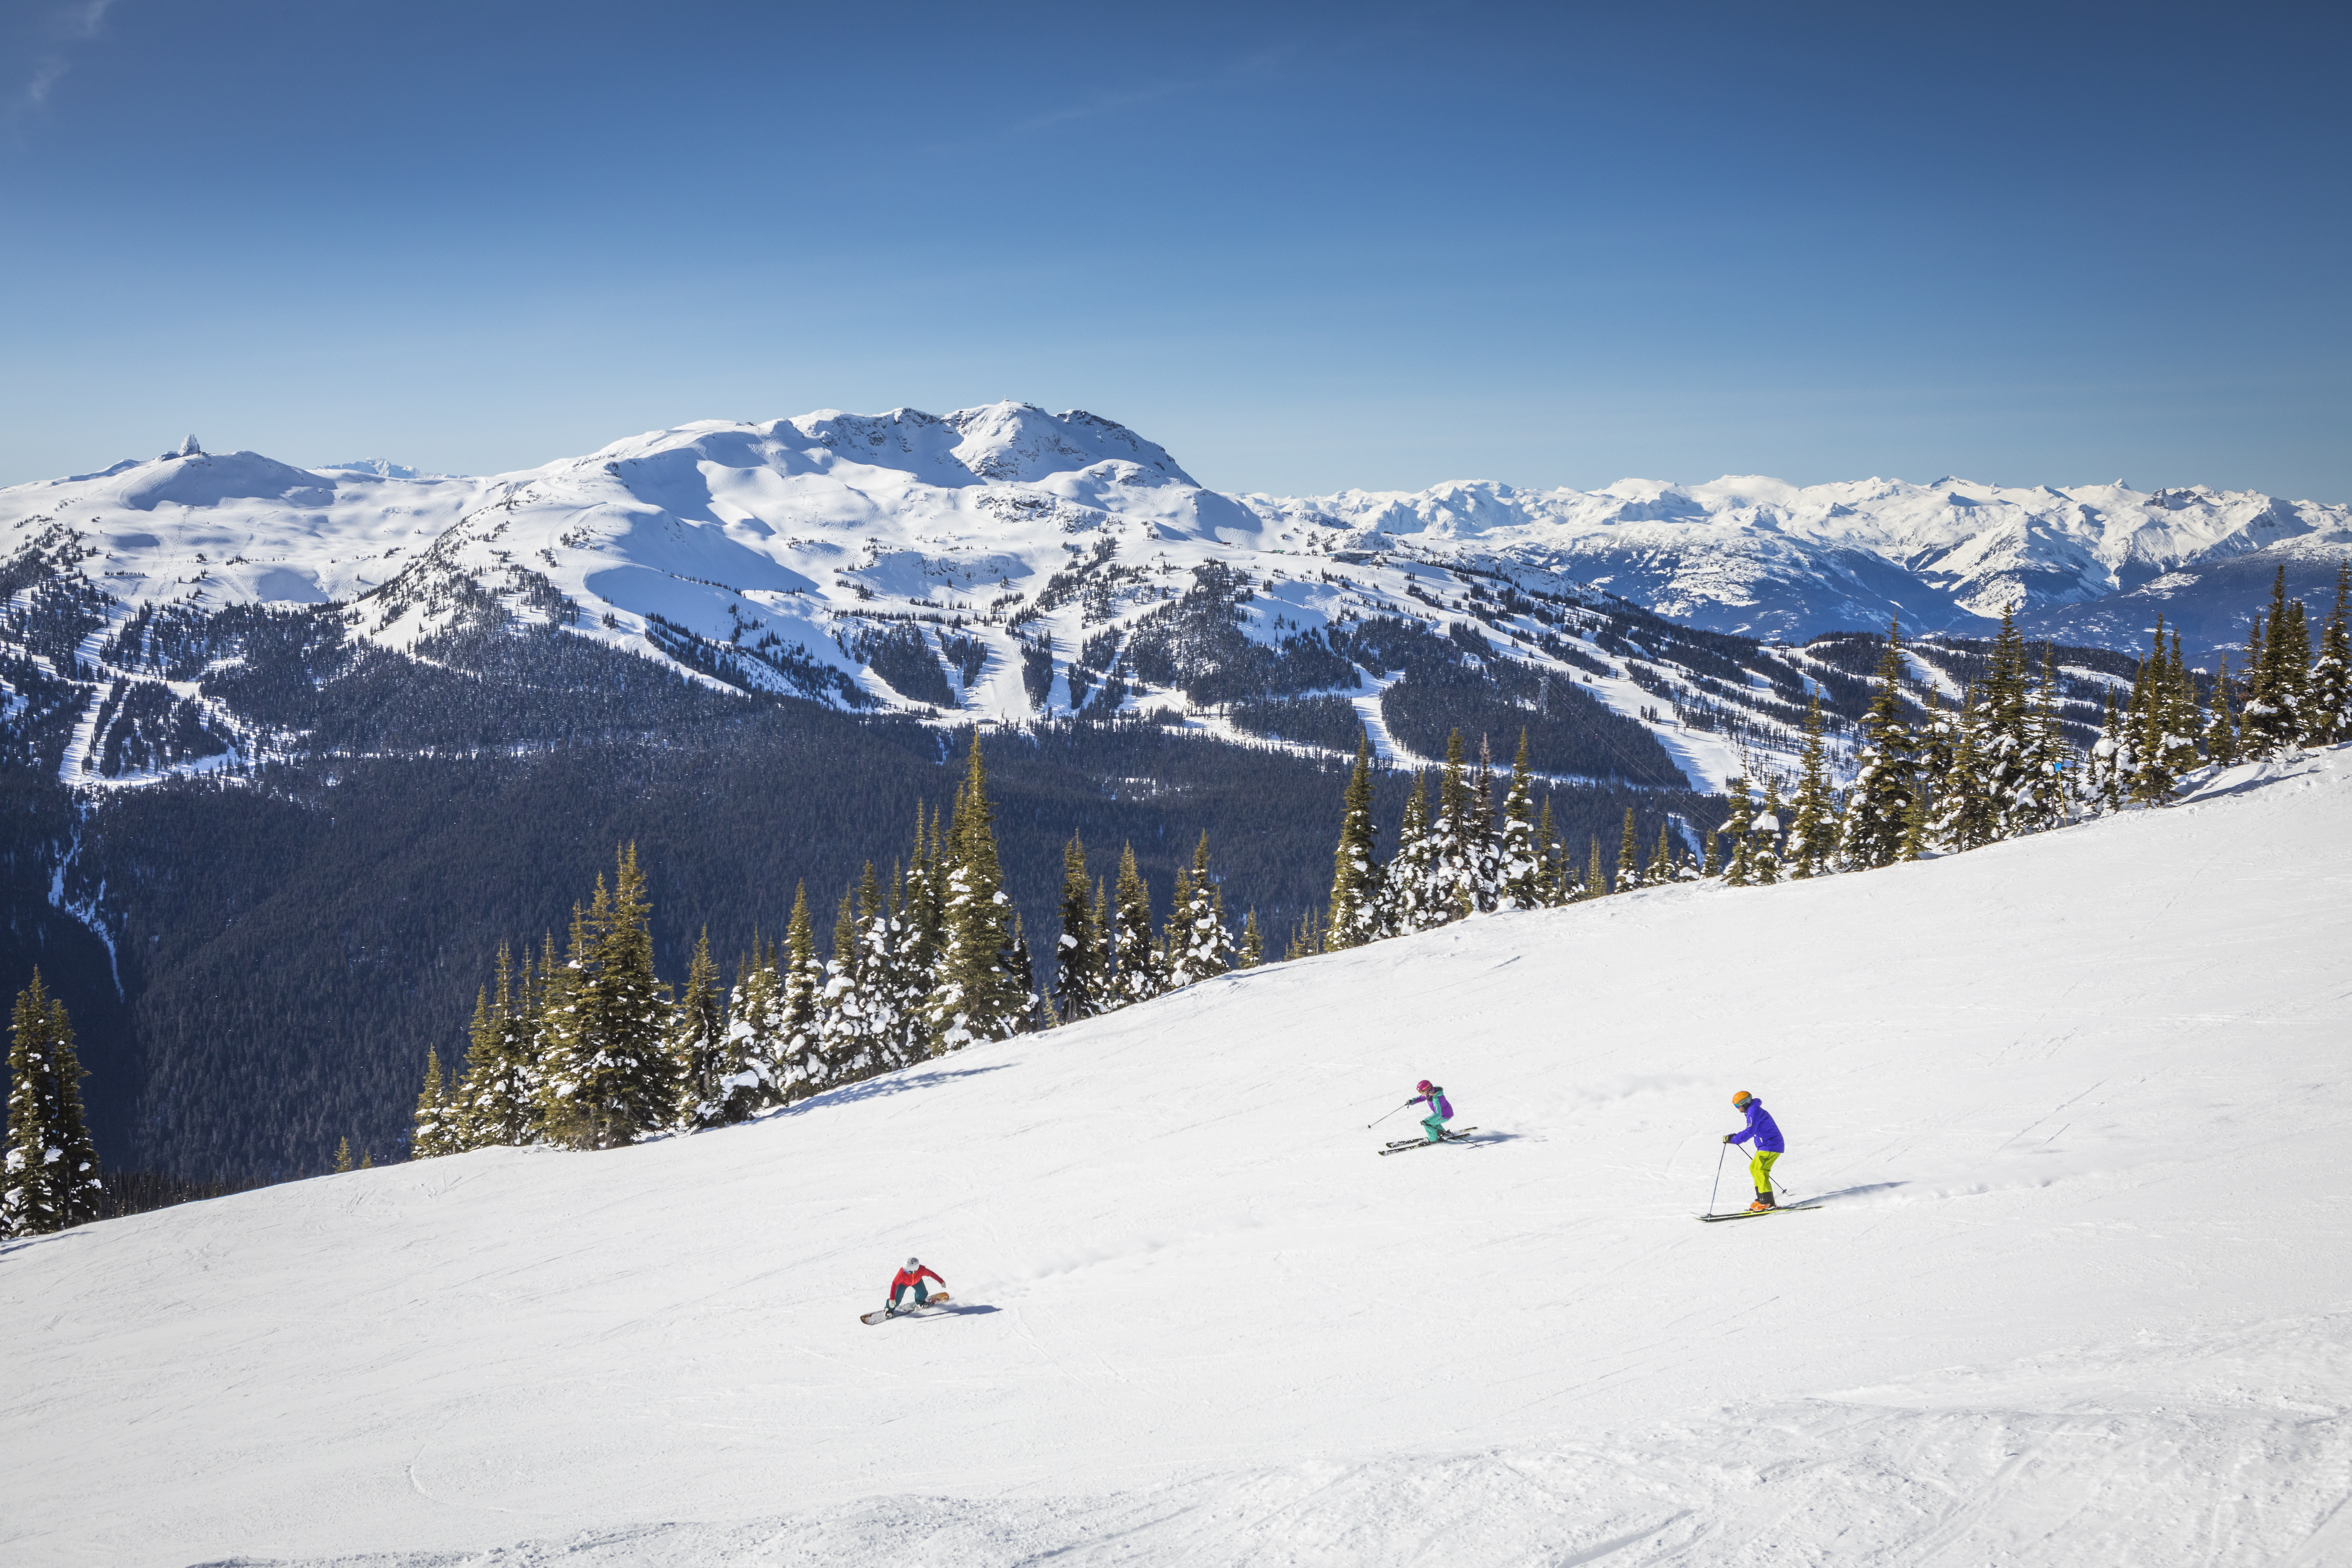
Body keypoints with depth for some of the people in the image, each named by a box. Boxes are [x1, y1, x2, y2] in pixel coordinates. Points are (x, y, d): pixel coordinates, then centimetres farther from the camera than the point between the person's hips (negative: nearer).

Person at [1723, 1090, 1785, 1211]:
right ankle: (1762, 1199, 14)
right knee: (1754, 1168, 15)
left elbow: (1749, 1133, -27)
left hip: (1770, 1147, -11)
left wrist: (1732, 1140, -23)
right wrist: (1735, 1136, 15)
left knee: (1760, 1171, -15)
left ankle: (1768, 1202, -17)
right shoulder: (1754, 1111, 17)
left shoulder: (1754, 1112, -16)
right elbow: (1751, 1131, 26)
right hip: (1765, 1147, 11)